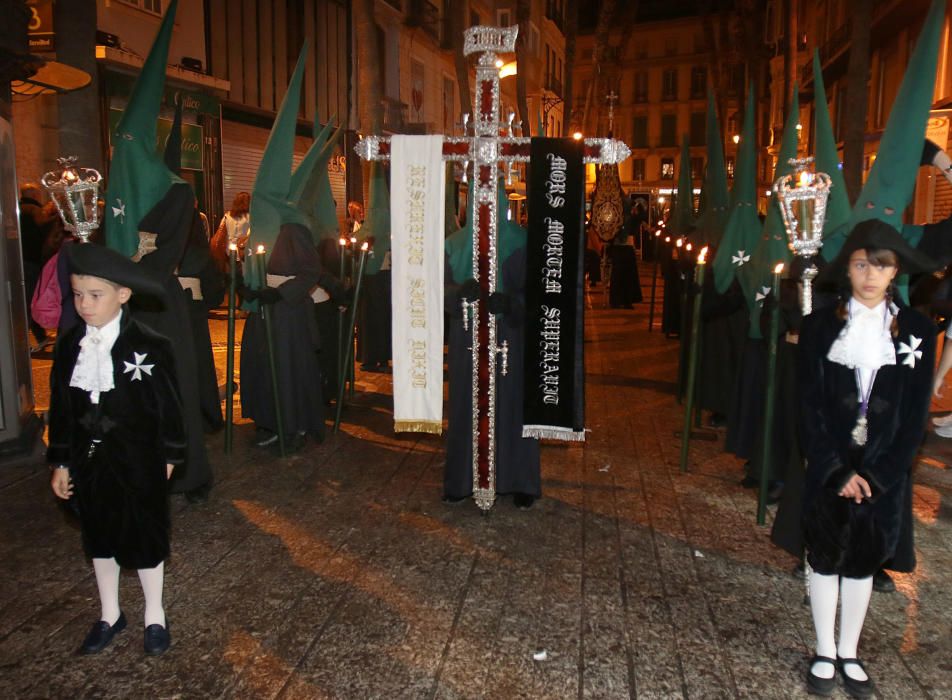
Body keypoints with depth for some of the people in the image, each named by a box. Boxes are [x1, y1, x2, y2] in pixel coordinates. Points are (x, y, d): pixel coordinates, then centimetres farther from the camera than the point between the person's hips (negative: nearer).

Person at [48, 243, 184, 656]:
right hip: (89, 463, 5)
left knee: (145, 539, 10)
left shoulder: (149, 346, -15)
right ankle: (109, 615, 39)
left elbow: (167, 405, -8)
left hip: (138, 463, -4)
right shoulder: (69, 347, -1)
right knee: (99, 539, 19)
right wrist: (60, 462, 7)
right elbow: (61, 408, 6)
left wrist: (168, 456, -3)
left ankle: (154, 616, 31)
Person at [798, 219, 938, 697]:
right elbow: (810, 406, -5)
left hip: (884, 471, 1)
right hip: (829, 468, 0)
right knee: (825, 558, 9)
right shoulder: (821, 326, -4)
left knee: (863, 562, 11)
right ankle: (825, 653, 25)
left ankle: (849, 654, 28)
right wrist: (838, 471, -12)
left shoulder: (917, 331, -1)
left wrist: (876, 475, -10)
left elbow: (915, 415, -3)